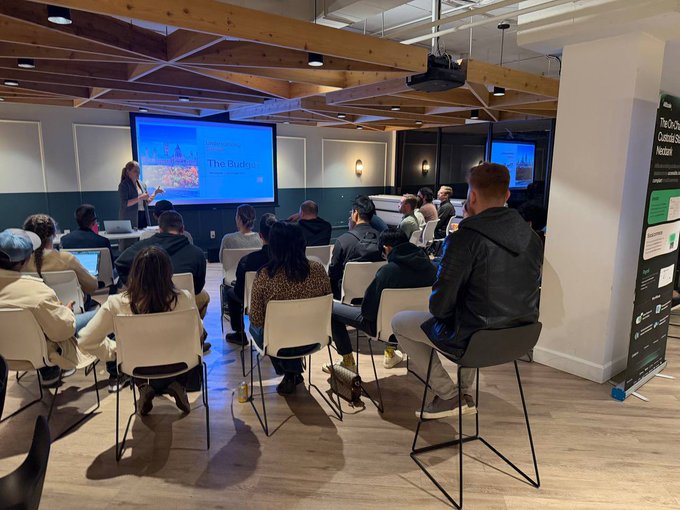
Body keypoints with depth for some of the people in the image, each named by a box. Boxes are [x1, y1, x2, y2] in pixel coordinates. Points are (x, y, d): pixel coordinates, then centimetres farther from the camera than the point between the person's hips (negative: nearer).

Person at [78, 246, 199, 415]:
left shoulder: (116, 303, -25)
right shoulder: (184, 299, -26)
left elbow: (85, 341, -14)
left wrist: (115, 350, 2)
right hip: (177, 367, -1)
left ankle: (145, 388, 13)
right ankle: (178, 386, 11)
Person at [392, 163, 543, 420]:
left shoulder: (464, 239, -22)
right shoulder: (532, 237, -1)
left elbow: (440, 305, -20)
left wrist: (437, 309, 3)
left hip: (472, 340, -7)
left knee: (399, 322, 13)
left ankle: (447, 396, 15)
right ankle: (466, 394, 35)